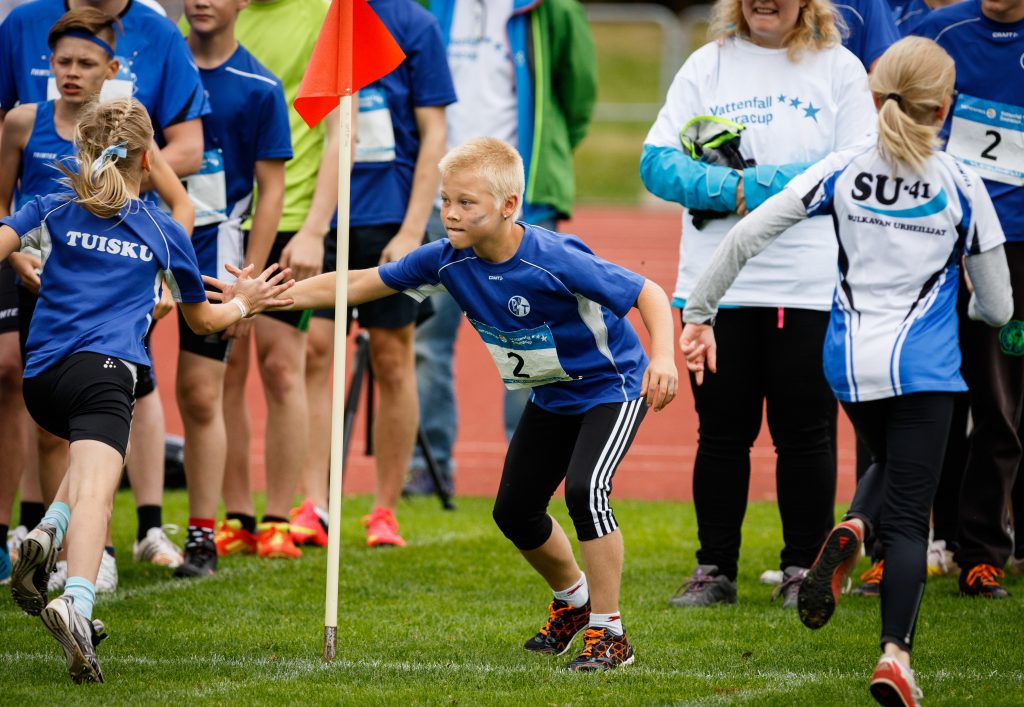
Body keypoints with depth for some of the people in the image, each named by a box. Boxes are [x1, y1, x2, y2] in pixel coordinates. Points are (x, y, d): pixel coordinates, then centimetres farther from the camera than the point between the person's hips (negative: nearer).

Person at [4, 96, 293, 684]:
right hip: (104, 370, -3)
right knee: (95, 486, -20)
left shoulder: (53, 212, 19)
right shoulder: (165, 233, 19)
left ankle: (47, 535, 2)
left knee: (97, 456, 30)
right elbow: (202, 319, 31)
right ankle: (76, 603, -47)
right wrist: (244, 304, 50)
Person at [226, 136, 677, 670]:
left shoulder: (556, 261, -33)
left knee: (585, 489, -27)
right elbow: (360, 284, -8)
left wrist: (663, 357, -46)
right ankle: (572, 599, 41)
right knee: (514, 509, 12)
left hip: (611, 387, -7)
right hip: (550, 397, 8)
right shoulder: (448, 260, -16)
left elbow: (648, 294, -28)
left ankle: (608, 634, -15)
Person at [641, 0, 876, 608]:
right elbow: (658, 162, 2)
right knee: (722, 430, 5)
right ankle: (715, 569, 14)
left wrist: (758, 186, -12)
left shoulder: (839, 68, 4)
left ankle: (805, 568, 12)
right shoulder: (707, 65, 9)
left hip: (811, 287, -2)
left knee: (805, 431, 2)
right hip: (717, 282, 2)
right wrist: (729, 188, -14)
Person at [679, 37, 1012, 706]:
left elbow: (747, 235, -3)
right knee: (908, 516, 0)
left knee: (890, 465, 29)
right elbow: (997, 308, 2)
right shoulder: (961, 186, -3)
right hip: (922, 366, -3)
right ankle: (896, 653, -15)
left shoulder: (843, 172, 1)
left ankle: (851, 532, -2)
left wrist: (698, 313, 5)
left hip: (850, 360, 3)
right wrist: (984, 308, 26)